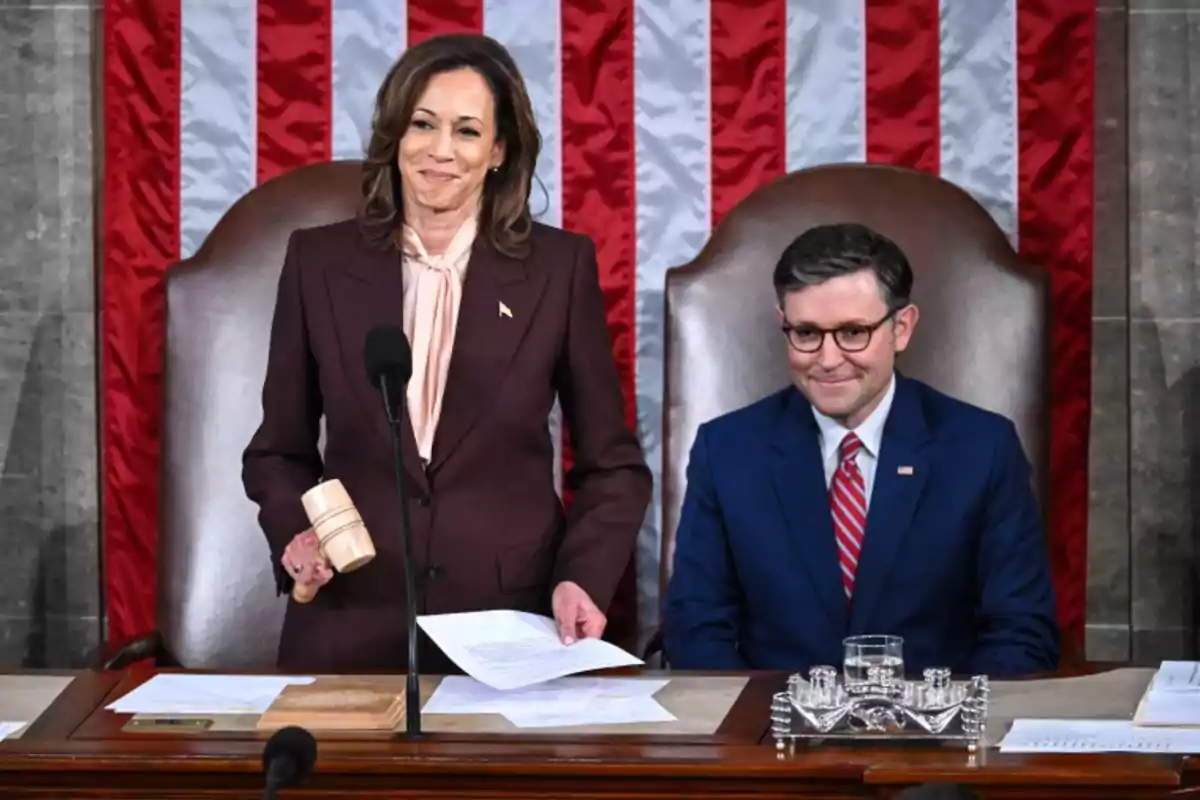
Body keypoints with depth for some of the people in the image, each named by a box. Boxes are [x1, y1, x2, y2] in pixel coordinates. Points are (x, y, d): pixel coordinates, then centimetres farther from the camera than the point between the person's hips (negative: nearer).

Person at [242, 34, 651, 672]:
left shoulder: (560, 266, 1)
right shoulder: (319, 261, 4)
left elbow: (611, 464, 5)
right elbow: (280, 450, 11)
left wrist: (583, 579, -10)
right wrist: (296, 536, -8)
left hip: (513, 623, -1)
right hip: (350, 624, 1)